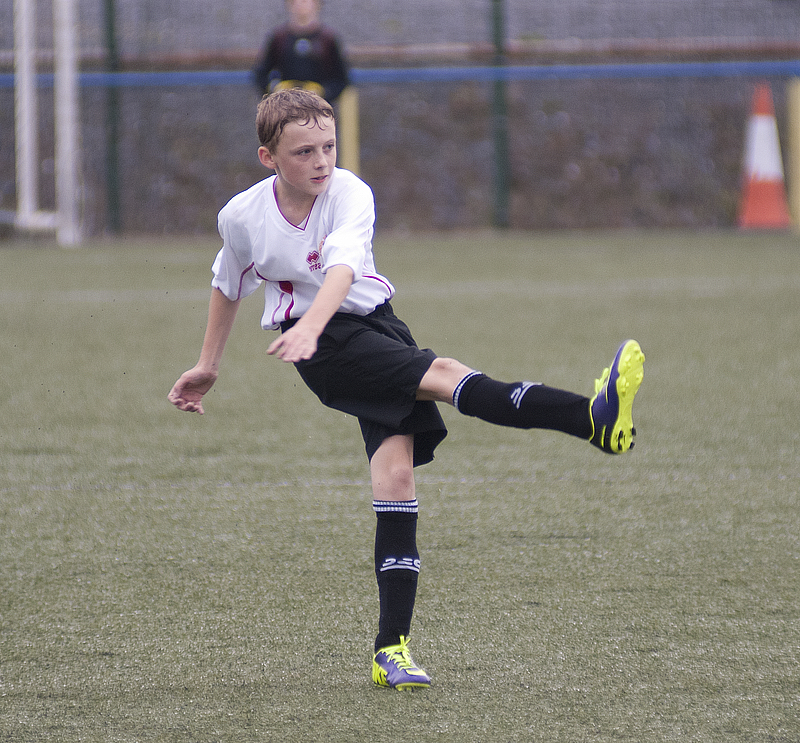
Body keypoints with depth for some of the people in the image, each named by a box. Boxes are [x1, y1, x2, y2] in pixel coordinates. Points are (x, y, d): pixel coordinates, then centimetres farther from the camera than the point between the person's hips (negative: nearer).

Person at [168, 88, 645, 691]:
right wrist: (208, 367, 26)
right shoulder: (242, 217, -6)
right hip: (327, 351, -2)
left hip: (375, 323, 2)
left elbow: (342, 266, -31)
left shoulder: (349, 193, -12)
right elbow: (228, 287, 16)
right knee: (443, 374, -25)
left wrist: (311, 324, -50)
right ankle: (592, 419, -43)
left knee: (396, 472, -11)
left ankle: (392, 649, -9)